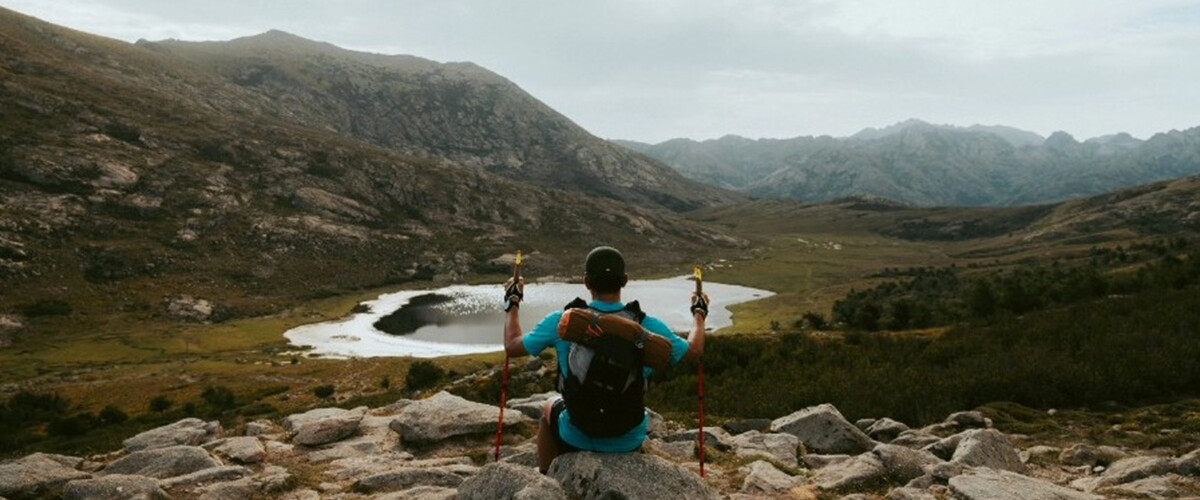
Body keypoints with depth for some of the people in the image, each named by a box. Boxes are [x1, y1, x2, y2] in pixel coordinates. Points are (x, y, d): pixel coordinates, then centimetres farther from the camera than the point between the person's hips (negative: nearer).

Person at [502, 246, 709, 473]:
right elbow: (694, 350, 3)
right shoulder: (647, 326, -14)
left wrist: (512, 303, 16)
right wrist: (699, 313, 22)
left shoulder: (562, 323, -16)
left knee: (550, 409, 34)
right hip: (630, 443, 1)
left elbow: (512, 346, -1)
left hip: (575, 440, -1)